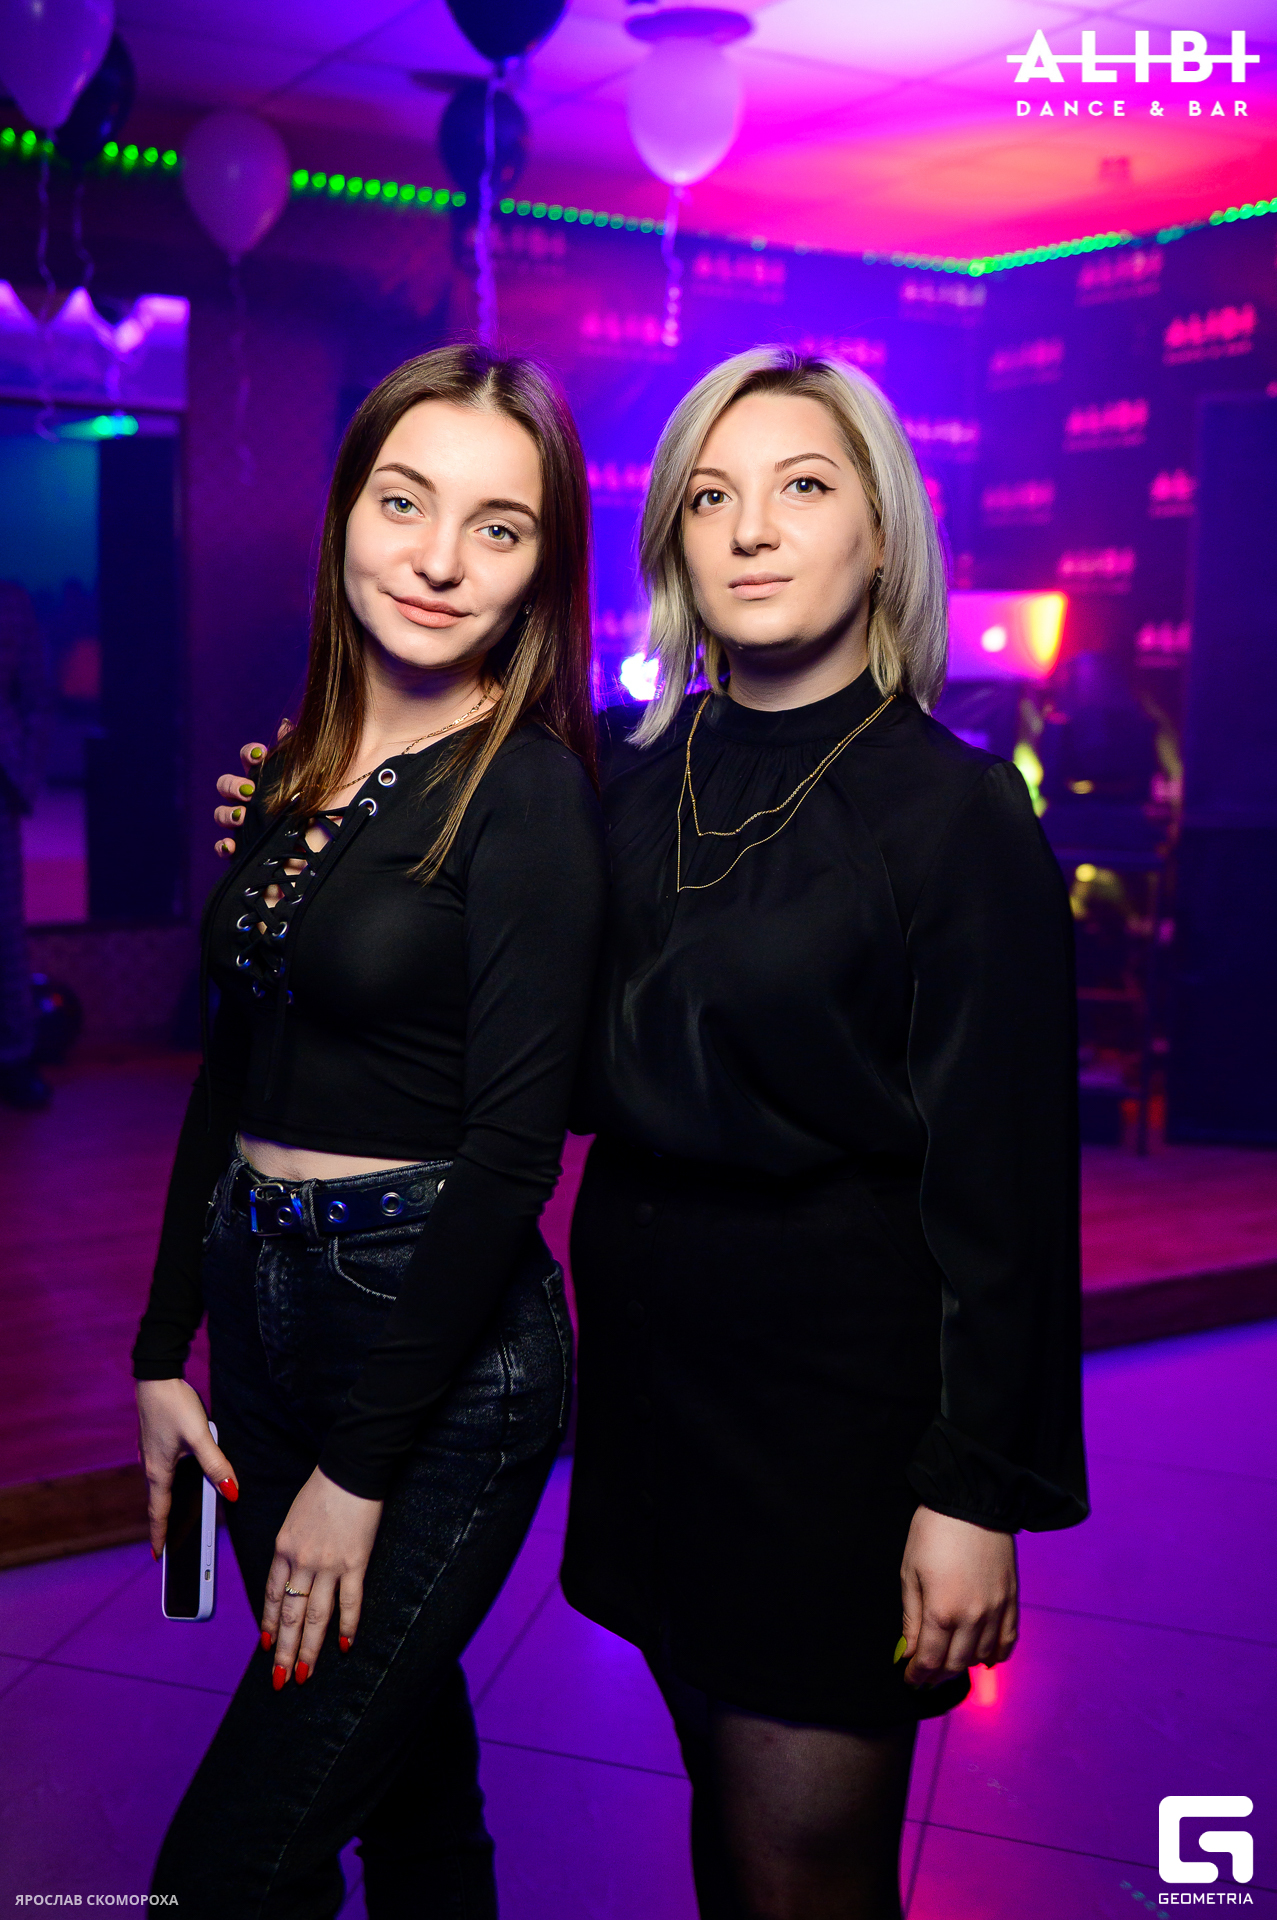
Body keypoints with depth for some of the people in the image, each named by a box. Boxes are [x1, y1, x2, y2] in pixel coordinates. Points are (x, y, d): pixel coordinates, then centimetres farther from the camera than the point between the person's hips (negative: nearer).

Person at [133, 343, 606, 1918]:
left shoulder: (531, 790, -14)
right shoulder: (292, 772, 6)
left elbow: (512, 1151, -17)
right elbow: (230, 1071, 11)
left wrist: (360, 1465, -14)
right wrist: (164, 1351, 10)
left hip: (443, 1348, -6)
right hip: (259, 1311, 7)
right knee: (395, 1751, 23)